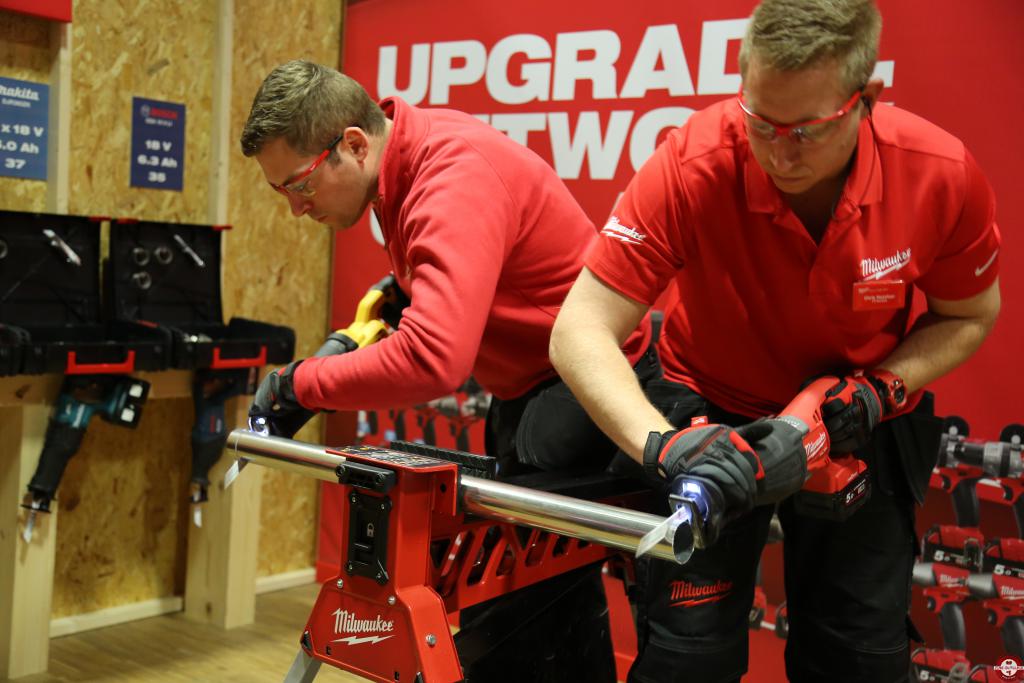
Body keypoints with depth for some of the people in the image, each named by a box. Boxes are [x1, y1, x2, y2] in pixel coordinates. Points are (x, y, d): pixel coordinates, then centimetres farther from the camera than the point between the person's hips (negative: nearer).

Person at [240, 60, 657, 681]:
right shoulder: (405, 160, 0)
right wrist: (402, 286, 1)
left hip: (591, 382, -10)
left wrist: (300, 384, -29)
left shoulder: (455, 178, -30)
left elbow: (433, 359, -42)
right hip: (526, 385, 10)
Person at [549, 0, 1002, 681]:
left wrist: (882, 387, -19)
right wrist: (664, 442, -44)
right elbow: (581, 332, -29)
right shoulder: (694, 165, -29)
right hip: (714, 412, -1)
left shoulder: (944, 175, -22)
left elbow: (971, 316, -2)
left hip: (856, 425, 2)